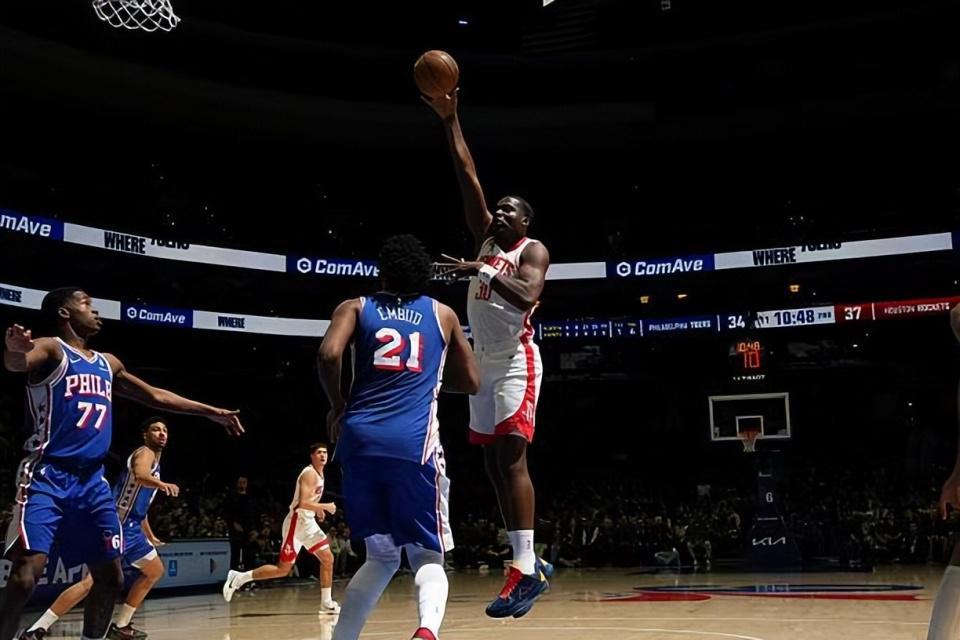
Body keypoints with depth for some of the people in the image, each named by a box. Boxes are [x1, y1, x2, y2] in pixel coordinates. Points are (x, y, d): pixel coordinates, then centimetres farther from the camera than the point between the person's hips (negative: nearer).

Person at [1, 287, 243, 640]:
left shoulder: (108, 363, 18)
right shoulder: (50, 349, -4)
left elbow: (155, 396, 27)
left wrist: (212, 412, 27)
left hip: (91, 480, 8)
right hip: (47, 475, -8)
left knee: (111, 576, 9)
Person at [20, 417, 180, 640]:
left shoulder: (155, 462, 22)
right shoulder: (145, 453, -7)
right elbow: (140, 476, -34)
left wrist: (150, 537, 37)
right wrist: (161, 484, -54)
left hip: (131, 527, 10)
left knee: (155, 570, 19)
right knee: (93, 580, -20)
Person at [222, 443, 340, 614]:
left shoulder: (319, 473, 13)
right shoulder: (309, 474, -17)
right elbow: (303, 503, -27)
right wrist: (326, 506, -19)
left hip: (309, 522, 9)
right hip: (296, 523, -9)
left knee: (328, 559, 4)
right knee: (283, 569, -7)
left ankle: (326, 603, 10)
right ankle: (239, 577, 2)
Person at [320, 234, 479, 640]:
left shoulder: (356, 307, 15)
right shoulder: (442, 314, 19)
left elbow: (328, 355, -4)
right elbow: (470, 382, 25)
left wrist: (337, 405, 11)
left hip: (360, 440, 2)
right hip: (413, 444, -2)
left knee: (382, 556, 20)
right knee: (428, 558, 7)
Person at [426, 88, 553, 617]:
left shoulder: (533, 250, -1)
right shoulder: (486, 238, 17)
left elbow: (527, 296, -21)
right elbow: (467, 176, 11)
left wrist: (486, 271, -27)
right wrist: (449, 120, 6)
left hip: (516, 362, -7)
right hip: (484, 362, 7)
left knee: (511, 458, -17)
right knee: (494, 464, 5)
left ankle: (526, 570, -19)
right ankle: (530, 562, 12)